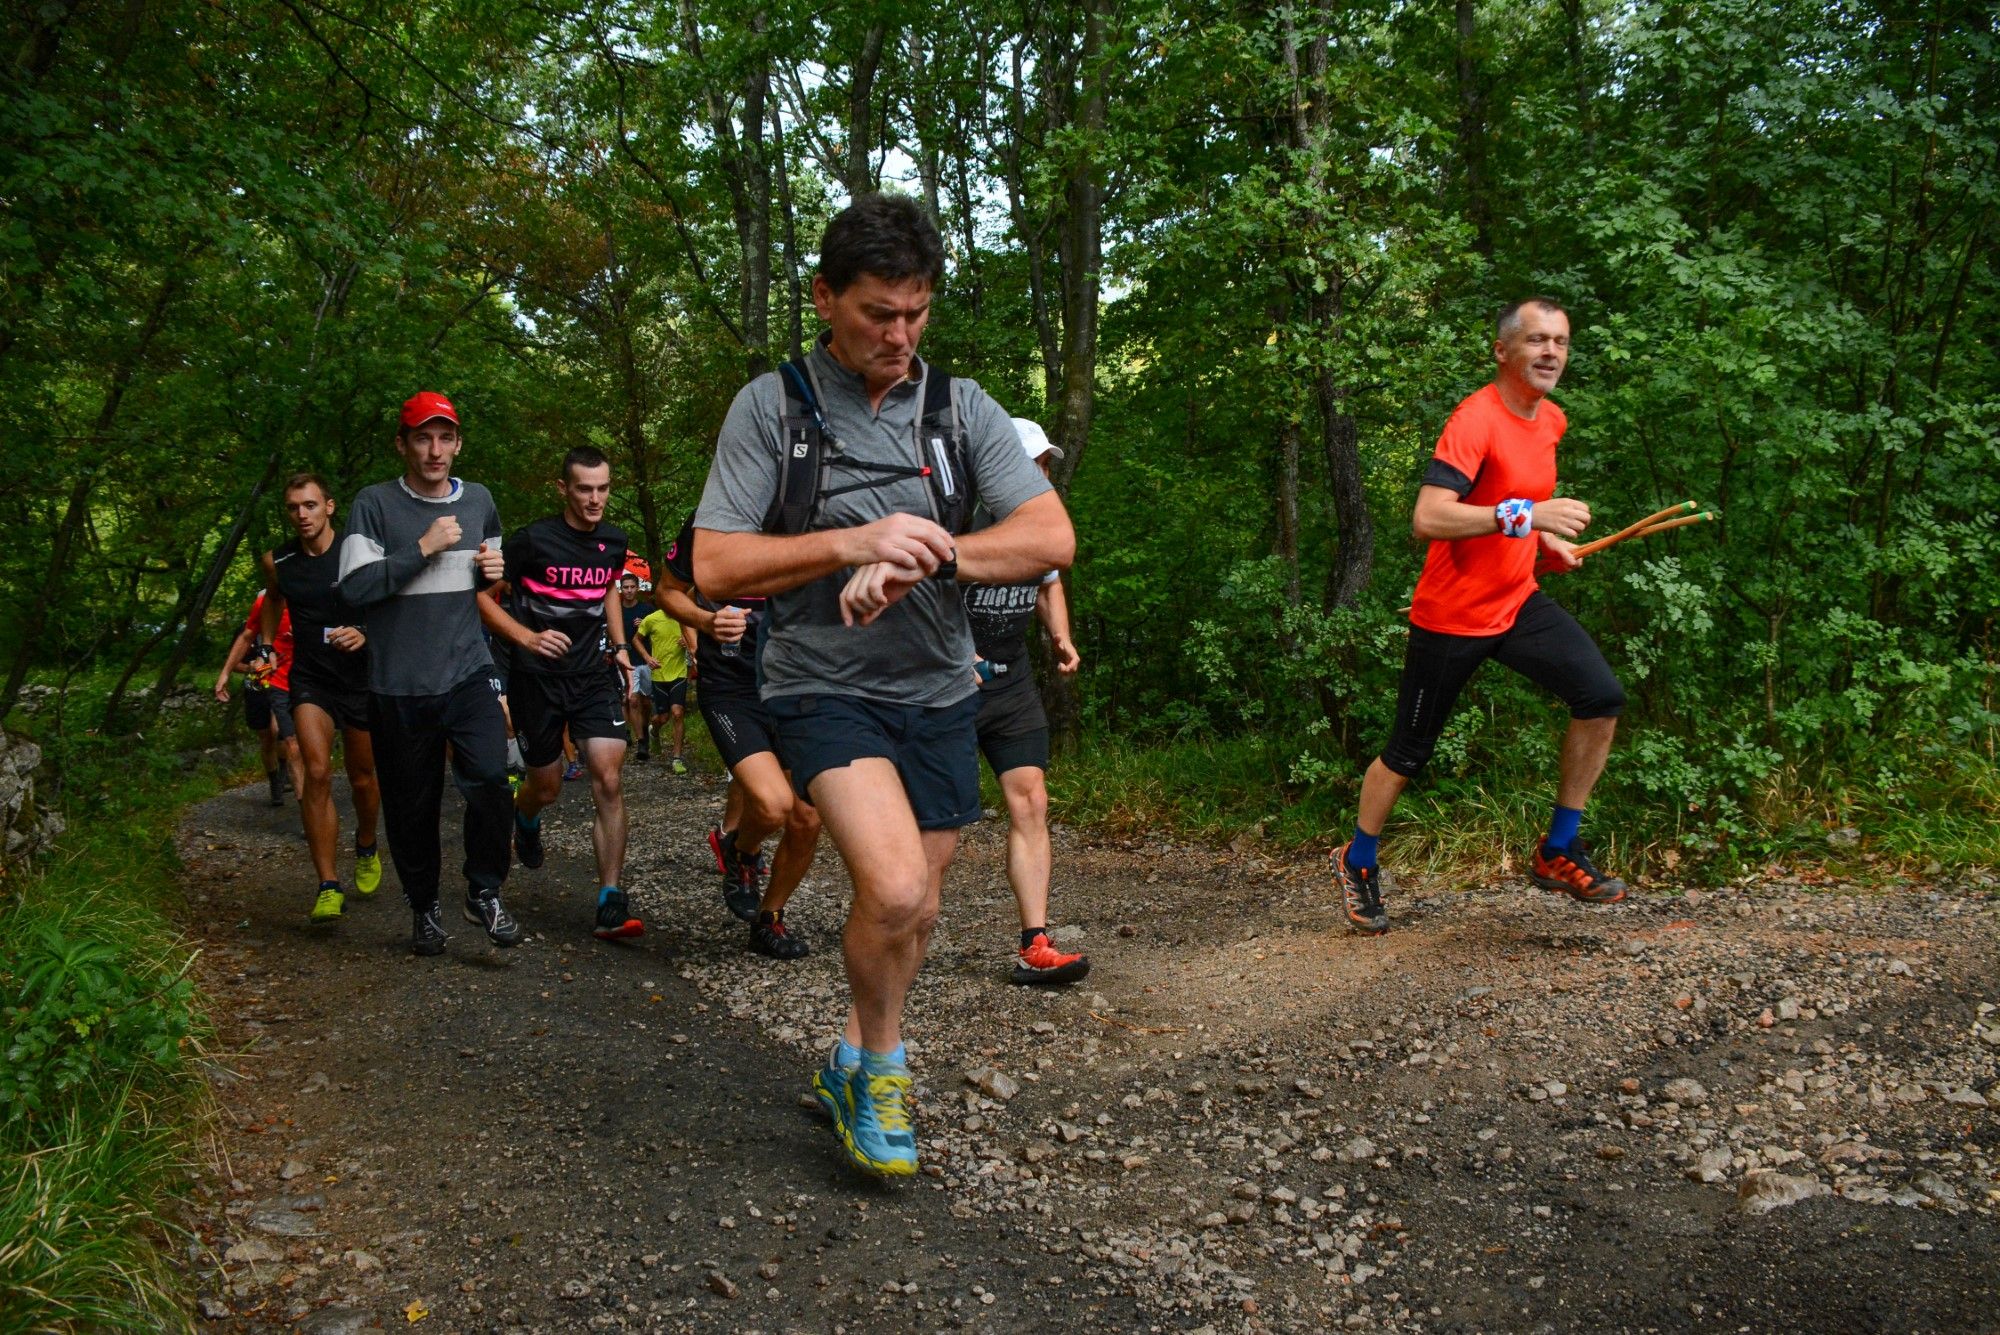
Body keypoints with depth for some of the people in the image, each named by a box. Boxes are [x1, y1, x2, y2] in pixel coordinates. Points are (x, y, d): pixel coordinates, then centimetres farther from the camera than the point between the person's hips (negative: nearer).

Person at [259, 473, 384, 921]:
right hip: (310, 678, 1)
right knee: (317, 772, -19)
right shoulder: (277, 562, -2)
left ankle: (366, 849, 44)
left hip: (360, 677, -1)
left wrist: (366, 635, -24)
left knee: (362, 779, 12)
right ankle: (328, 886, -16)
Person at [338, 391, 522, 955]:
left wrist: (496, 570, 4)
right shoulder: (376, 503, -2)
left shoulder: (478, 500, 11)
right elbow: (354, 587, -12)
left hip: (468, 673, 2)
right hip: (398, 683, -2)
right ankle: (423, 906, 28)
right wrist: (423, 548, -16)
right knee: (412, 806, 7)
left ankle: (485, 892, 2)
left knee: (490, 779, -19)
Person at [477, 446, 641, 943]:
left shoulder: (614, 541, 3)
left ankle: (611, 902, -11)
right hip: (539, 677, -2)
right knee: (547, 787, 9)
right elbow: (483, 598, -7)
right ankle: (525, 818, 49)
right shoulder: (533, 539, -11)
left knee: (609, 780, -13)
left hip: (594, 675, 3)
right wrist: (528, 638, -21)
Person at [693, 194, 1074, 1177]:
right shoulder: (771, 406, -6)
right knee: (893, 888, -24)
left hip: (938, 696, 4)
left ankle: (851, 1066, 41)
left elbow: (1052, 537, -10)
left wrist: (921, 556, -25)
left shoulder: (960, 408, 0)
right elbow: (715, 568, -10)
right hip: (824, 690, -4)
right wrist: (856, 544, -23)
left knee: (916, 911, 15)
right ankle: (881, 1066, 5)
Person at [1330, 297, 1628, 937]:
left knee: (1602, 697, -11)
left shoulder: (1551, 420, 8)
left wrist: (1545, 541, 10)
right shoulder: (1476, 419, -20)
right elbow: (1428, 517, -33)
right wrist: (1524, 516, -39)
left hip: (1518, 602, 7)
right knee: (1408, 752, 5)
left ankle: (1557, 852, 3)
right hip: (1451, 615, -7)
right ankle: (1357, 862, 29)